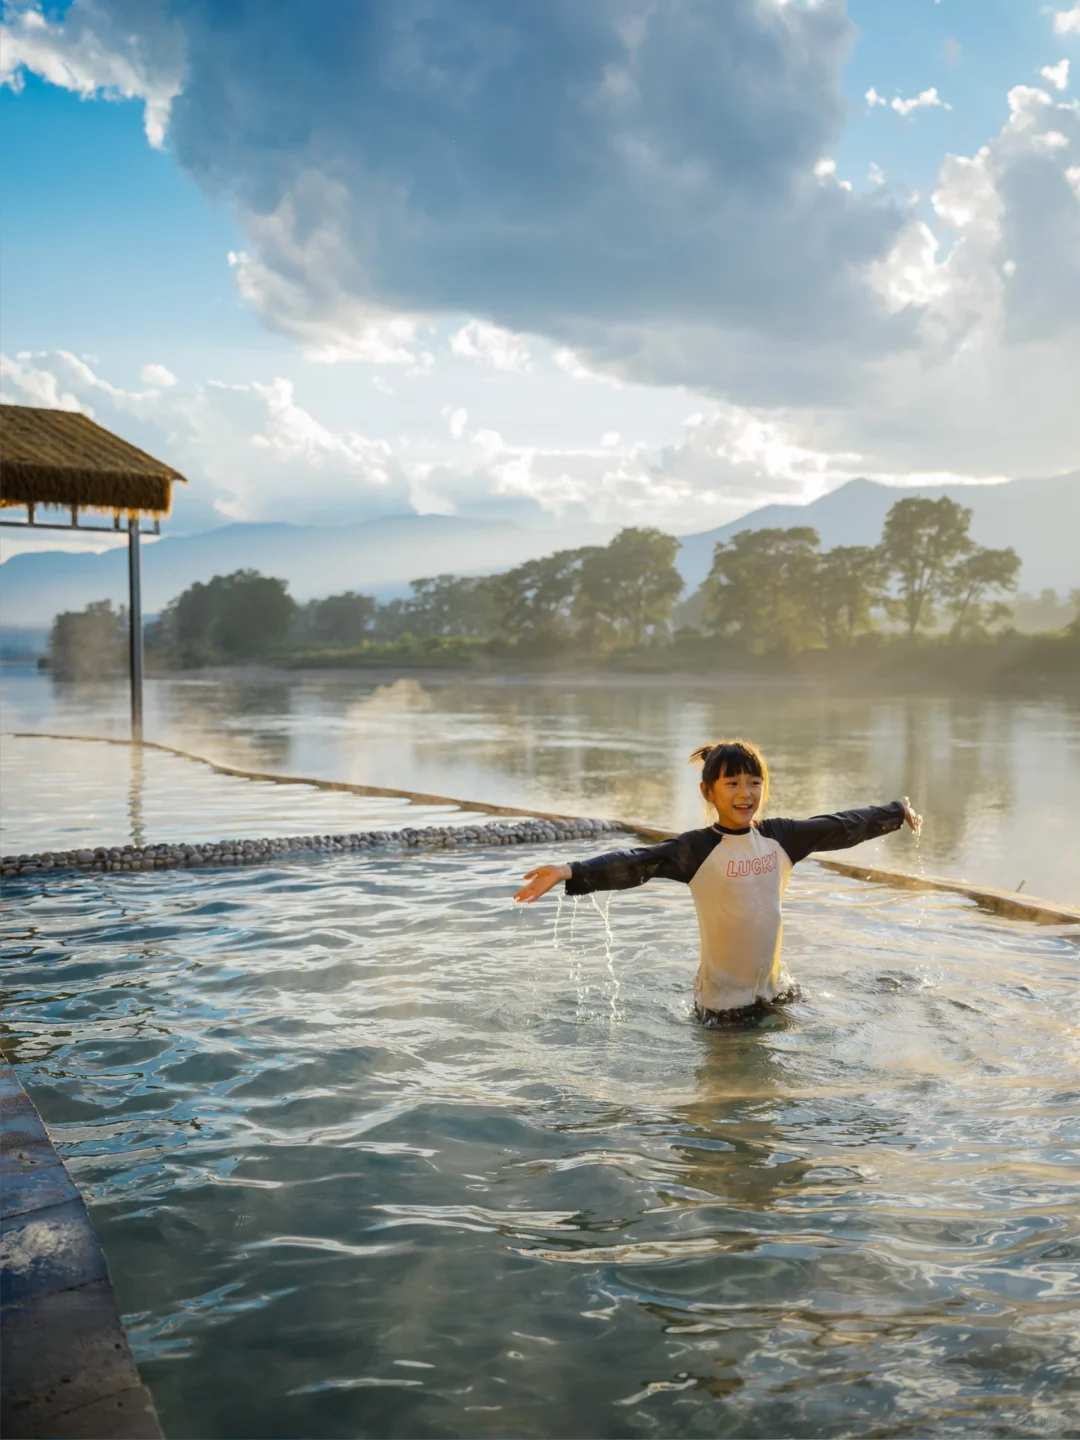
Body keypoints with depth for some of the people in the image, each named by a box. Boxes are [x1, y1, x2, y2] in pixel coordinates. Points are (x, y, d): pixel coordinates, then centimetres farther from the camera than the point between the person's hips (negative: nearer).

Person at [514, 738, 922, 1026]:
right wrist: (571, 873, -44)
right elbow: (636, 863, -29)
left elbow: (840, 827, 11)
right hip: (722, 999, -5)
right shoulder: (697, 849, -17)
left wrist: (897, 812, 23)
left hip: (776, 989, 5)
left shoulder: (780, 837, -1)